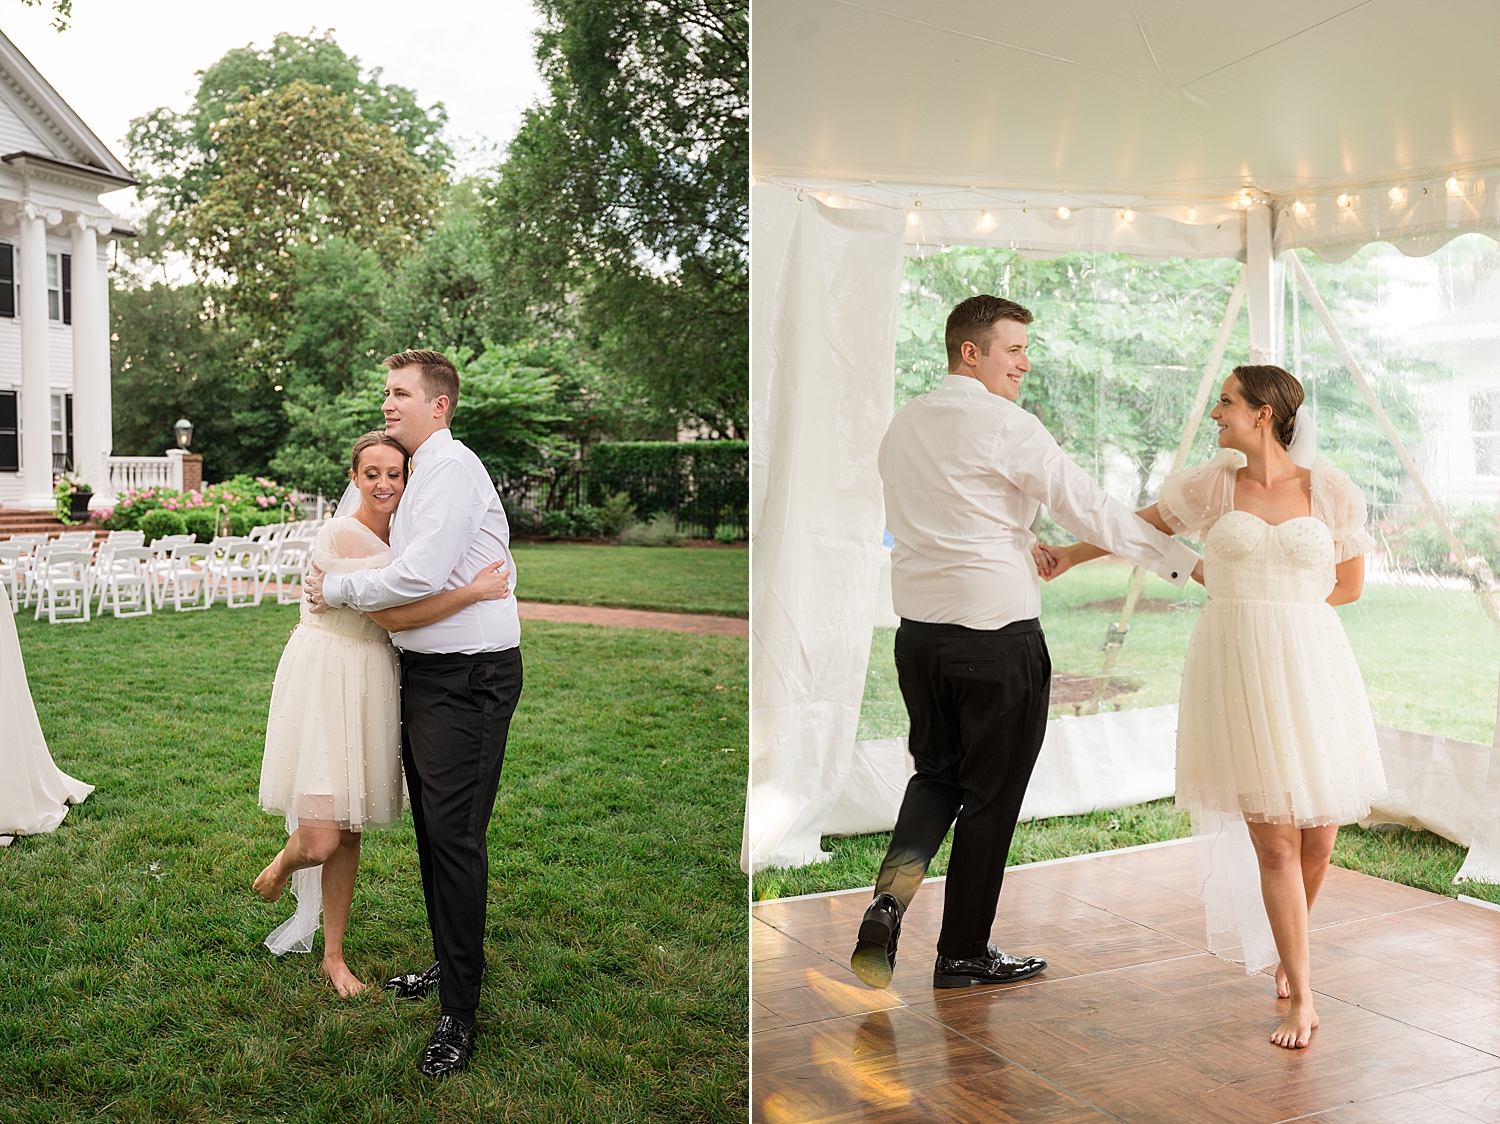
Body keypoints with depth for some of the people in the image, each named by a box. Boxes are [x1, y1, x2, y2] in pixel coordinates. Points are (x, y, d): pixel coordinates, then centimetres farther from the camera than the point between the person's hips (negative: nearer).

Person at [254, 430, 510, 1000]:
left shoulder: (400, 535, 9)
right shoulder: (342, 535, -17)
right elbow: (392, 614, -24)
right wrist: (475, 591, -24)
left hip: (372, 685, 7)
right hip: (323, 681, -7)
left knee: (348, 833, 12)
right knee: (320, 841, -11)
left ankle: (333, 954, 26)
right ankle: (284, 860, 27)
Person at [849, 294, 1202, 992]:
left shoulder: (903, 425, 10)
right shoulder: (1006, 426, -12)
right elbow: (1091, 510, -12)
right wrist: (1187, 563, -4)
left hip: (917, 632, 6)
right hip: (997, 638, -6)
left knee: (937, 771, 22)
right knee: (991, 794, 9)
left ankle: (892, 893, -2)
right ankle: (964, 954, 20)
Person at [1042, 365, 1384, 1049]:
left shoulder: (1330, 490, 2)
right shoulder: (1212, 485, 5)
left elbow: (1350, 583, 9)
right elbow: (1145, 525, 20)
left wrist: (1255, 589, 2)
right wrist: (1070, 554, 24)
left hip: (1310, 665, 1)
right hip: (1235, 670, 0)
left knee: (1317, 838, 7)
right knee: (1274, 841, -3)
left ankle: (1291, 947, 38)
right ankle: (1301, 998, 9)